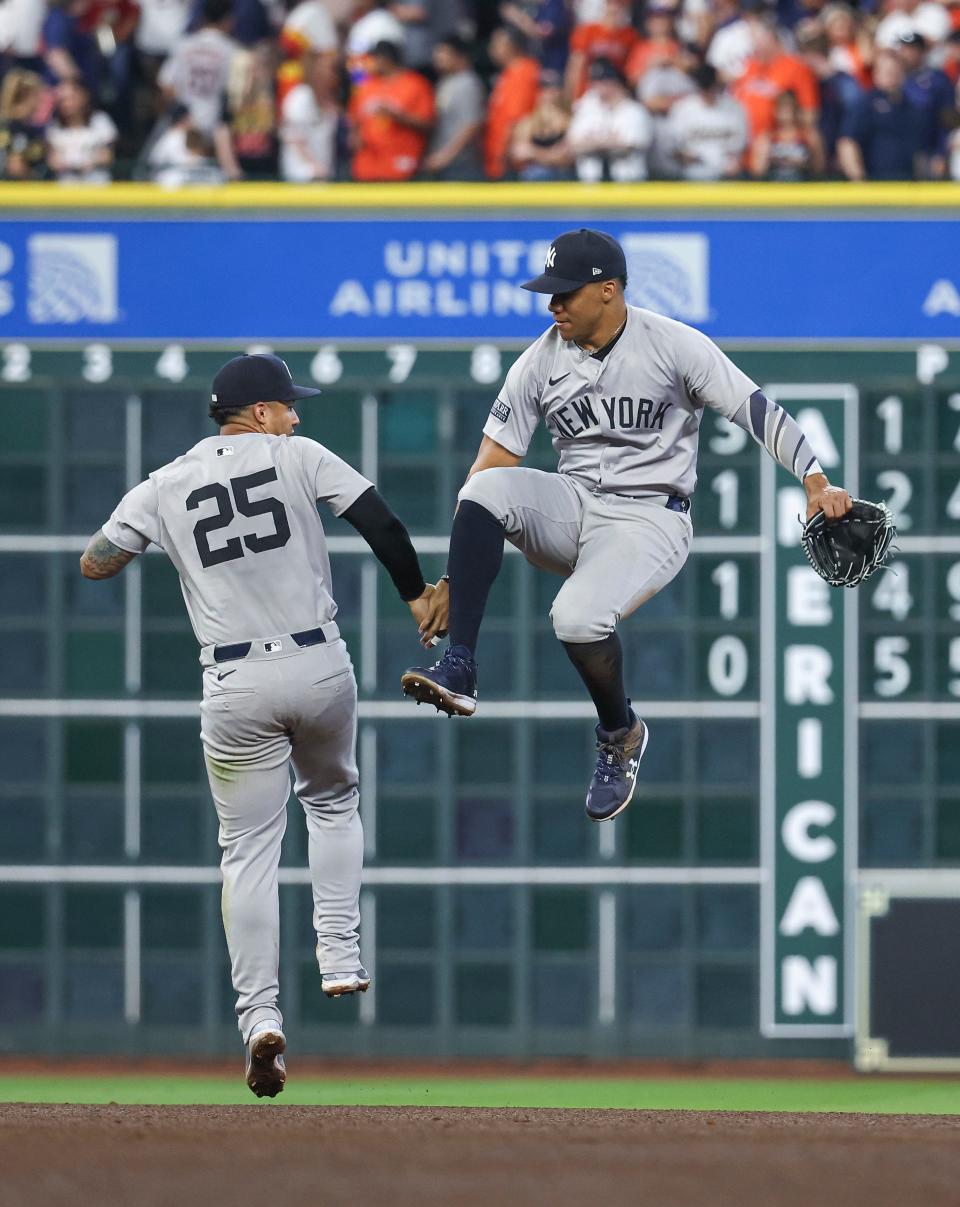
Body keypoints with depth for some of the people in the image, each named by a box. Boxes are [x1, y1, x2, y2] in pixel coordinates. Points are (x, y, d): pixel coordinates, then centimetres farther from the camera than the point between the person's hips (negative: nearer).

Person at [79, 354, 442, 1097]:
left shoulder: (165, 487, 6)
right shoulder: (298, 458, 1)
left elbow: (93, 564, 9)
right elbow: (380, 522, -5)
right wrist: (416, 594, 9)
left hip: (236, 687, 0)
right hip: (319, 666, 0)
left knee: (249, 850, 5)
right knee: (333, 801, 27)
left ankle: (260, 1015, -9)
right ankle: (340, 955, 12)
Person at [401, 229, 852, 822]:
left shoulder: (674, 345, -9)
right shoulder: (540, 362, 1)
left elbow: (757, 409, -13)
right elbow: (493, 462, 0)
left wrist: (817, 483, -29)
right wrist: (454, 579, -6)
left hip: (650, 521, -4)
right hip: (570, 507, 4)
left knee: (578, 616, -31)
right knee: (486, 490, -27)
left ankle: (621, 734, 2)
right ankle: (459, 672, -27)